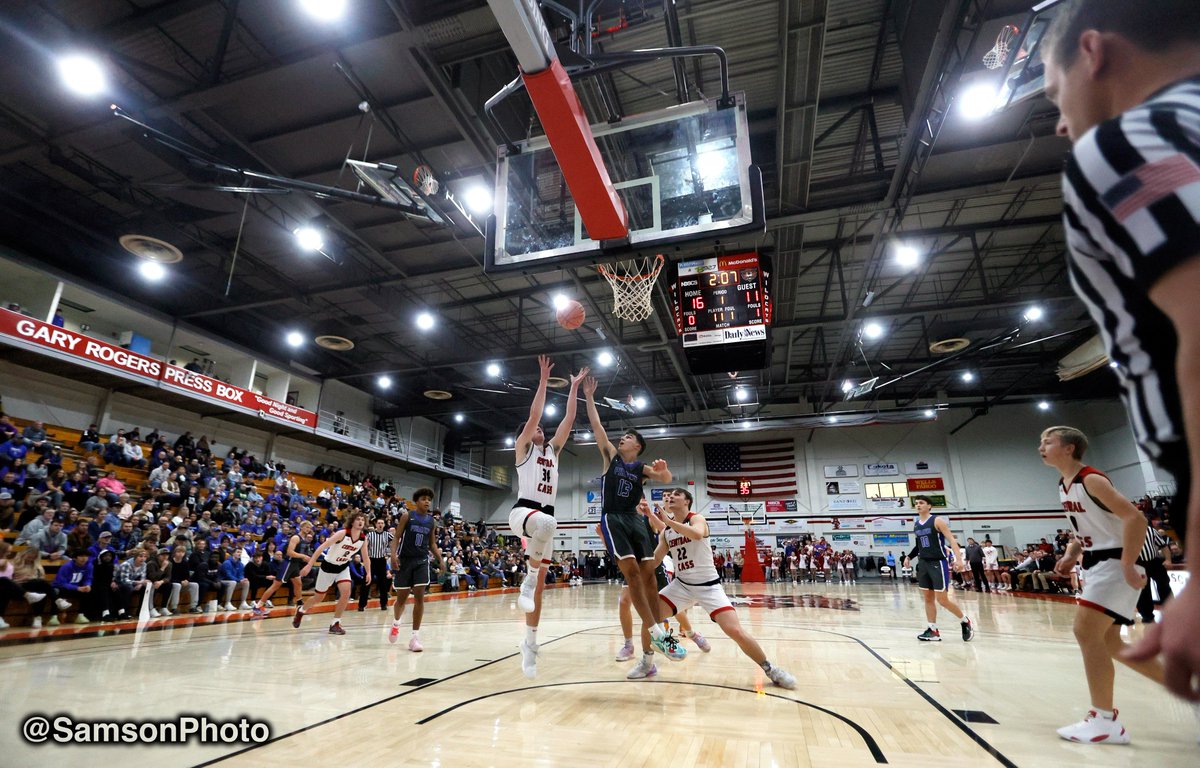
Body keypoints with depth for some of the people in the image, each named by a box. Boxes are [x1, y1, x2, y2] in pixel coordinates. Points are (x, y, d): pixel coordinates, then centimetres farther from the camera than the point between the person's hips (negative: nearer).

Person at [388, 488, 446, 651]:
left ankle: (415, 636, -1)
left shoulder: (432, 521, 6)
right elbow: (397, 536, -5)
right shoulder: (407, 515, -4)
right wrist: (393, 554, -20)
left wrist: (440, 559, 1)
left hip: (422, 561, 2)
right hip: (404, 560, -2)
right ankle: (396, 623, 39)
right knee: (402, 597, 8)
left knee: (419, 597, -6)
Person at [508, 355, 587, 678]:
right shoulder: (522, 447, 9)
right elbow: (534, 415, -4)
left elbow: (568, 419, 17)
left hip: (545, 517, 6)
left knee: (540, 584, 3)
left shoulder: (552, 449, 23)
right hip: (523, 510, -6)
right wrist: (543, 380, -5)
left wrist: (574, 387, 16)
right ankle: (528, 580, -25)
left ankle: (530, 643, 12)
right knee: (547, 523, -42)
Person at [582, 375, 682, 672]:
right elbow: (597, 426, 7)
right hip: (612, 519, -2)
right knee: (631, 571, -18)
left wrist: (663, 471, -28)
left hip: (635, 519, 3)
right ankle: (657, 633, -20)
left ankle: (648, 652, -1)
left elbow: (666, 479, -5)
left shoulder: (642, 468, 13)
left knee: (647, 572, -5)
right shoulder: (611, 456, 11)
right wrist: (589, 397, 6)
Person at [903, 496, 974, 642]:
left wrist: (959, 559, -27)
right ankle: (933, 631, 14)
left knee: (942, 600, -5)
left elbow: (952, 539, -16)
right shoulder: (916, 525, 10)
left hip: (938, 563, -7)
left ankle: (966, 621, 19)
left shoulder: (937, 520, -9)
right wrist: (909, 557, 12)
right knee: (928, 598, 8)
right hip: (923, 564, 7)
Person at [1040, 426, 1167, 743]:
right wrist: (1071, 555, 7)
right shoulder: (1064, 486, 12)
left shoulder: (1091, 479, -17)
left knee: (1085, 632, -14)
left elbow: (1135, 518, -25)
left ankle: (1105, 722, -5)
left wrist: (1127, 566, -27)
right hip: (1096, 565, 10)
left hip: (1114, 564, -10)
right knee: (1108, 642, 14)